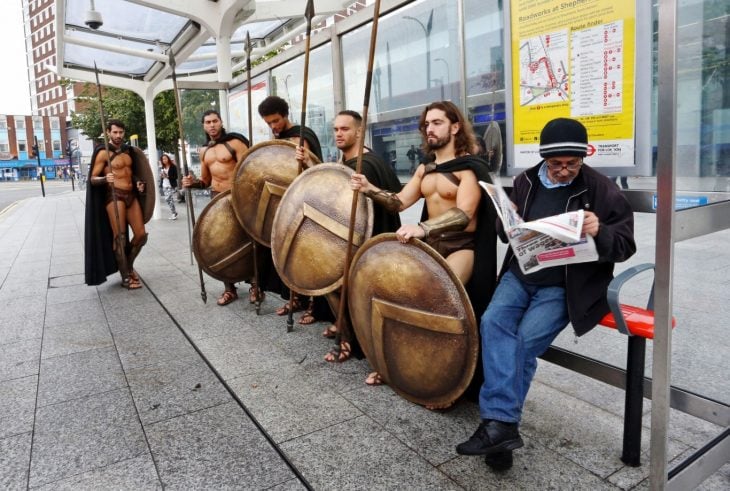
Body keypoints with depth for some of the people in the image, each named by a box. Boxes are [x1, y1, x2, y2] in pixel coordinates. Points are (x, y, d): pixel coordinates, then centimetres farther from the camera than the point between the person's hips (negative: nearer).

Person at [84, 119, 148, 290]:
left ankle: (128, 265, 28)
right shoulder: (103, 153, -5)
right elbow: (92, 179, -8)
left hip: (131, 195, 7)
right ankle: (126, 277, 4)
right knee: (119, 237, -4)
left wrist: (138, 183, 10)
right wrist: (105, 179, -29)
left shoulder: (128, 150, 15)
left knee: (141, 235, 5)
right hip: (114, 196, -7)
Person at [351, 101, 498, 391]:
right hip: (430, 244, 7)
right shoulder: (424, 169, 14)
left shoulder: (469, 168, -11)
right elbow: (400, 202, 5)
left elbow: (464, 214, -27)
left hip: (462, 247, -7)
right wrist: (369, 190, -12)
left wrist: (423, 228, -43)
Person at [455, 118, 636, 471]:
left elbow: (625, 246, -4)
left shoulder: (601, 190, -5)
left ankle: (497, 422, -9)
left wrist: (600, 233, -26)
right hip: (520, 275, 4)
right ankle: (502, 423, -24)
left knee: (526, 339, -22)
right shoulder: (526, 181, 7)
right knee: (493, 322, -22)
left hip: (566, 286, -3)